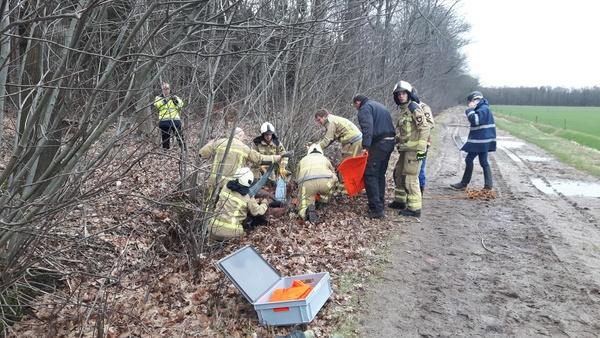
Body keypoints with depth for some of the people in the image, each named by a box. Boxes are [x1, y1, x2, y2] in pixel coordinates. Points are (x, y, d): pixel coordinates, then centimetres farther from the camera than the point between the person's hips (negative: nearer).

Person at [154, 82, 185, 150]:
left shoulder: (175, 97, 18)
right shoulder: (158, 98, 14)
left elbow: (181, 104, -1)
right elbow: (156, 104, -10)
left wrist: (176, 100, -19)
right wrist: (165, 100, -22)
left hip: (175, 120, 0)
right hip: (164, 121, 0)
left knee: (180, 136, -6)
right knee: (165, 138, 4)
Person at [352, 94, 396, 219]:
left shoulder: (365, 108, -3)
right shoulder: (378, 105, 26)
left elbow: (368, 128, -20)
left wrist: (365, 147, -27)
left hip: (379, 143, -9)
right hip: (390, 142, 9)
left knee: (370, 175, -6)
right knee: (380, 174, 19)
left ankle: (377, 210, -10)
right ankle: (380, 204, 28)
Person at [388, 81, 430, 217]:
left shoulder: (414, 107, -11)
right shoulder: (403, 110, 17)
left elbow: (424, 128, -18)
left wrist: (422, 148, -21)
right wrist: (398, 142, 22)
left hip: (413, 149, -10)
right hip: (405, 149, 10)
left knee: (410, 178, -8)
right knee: (398, 173, 18)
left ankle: (415, 208, -1)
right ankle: (400, 201, 32)